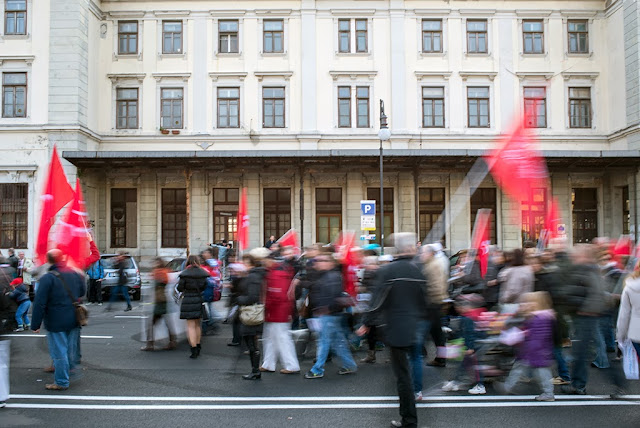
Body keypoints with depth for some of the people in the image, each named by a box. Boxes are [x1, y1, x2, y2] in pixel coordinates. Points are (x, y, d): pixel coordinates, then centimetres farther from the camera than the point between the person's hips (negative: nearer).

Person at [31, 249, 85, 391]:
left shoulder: (47, 278, -16)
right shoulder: (74, 273, 2)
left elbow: (39, 303, -17)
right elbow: (83, 291, 17)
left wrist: (35, 324, -12)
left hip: (56, 322, -6)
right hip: (73, 320, 6)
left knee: (59, 351, 2)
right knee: (70, 347, 21)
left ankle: (61, 382, 9)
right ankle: (70, 367, 38)